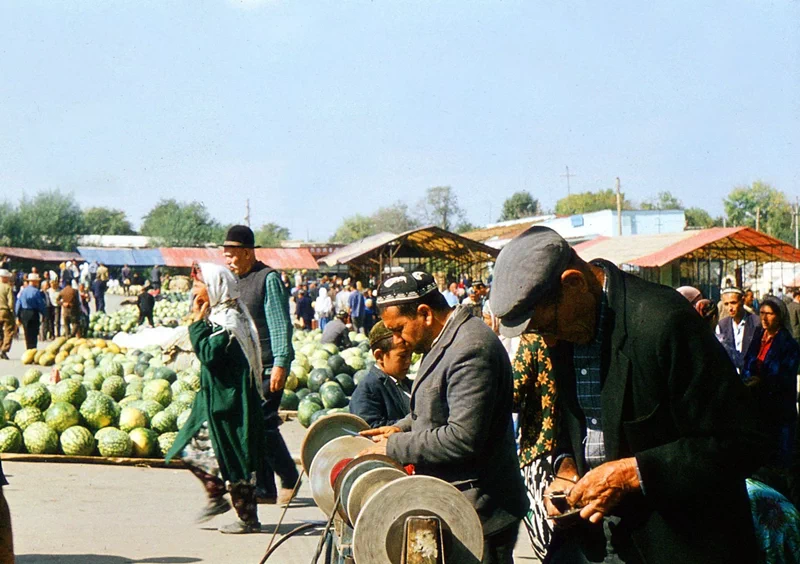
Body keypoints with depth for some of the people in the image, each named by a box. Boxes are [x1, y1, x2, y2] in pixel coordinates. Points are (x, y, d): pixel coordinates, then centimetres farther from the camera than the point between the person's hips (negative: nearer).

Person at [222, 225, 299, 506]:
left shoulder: (268, 279, -9)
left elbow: (281, 325, -13)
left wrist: (280, 364, -19)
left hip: (267, 366, -8)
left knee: (263, 425, -10)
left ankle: (290, 480, 6)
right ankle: (264, 489, 11)